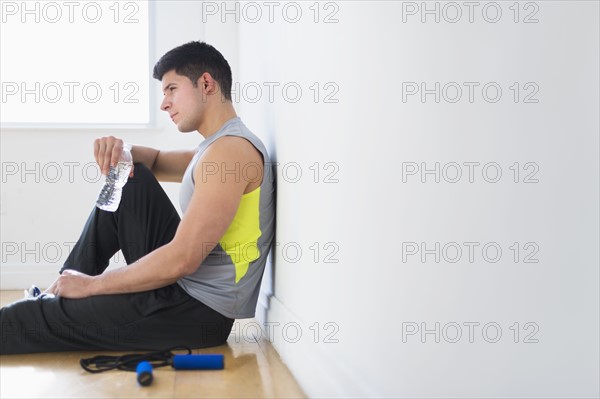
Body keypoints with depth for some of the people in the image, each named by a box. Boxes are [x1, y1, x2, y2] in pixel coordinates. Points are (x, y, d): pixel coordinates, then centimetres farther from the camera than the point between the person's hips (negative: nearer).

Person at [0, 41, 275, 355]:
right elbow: (156, 163, 26)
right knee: (130, 180, 13)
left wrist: (91, 284, -13)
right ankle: (65, 287, 17)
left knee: (46, 317, -6)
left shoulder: (230, 149, -19)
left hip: (198, 312, -10)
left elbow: (181, 261, -25)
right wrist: (119, 151, 0)